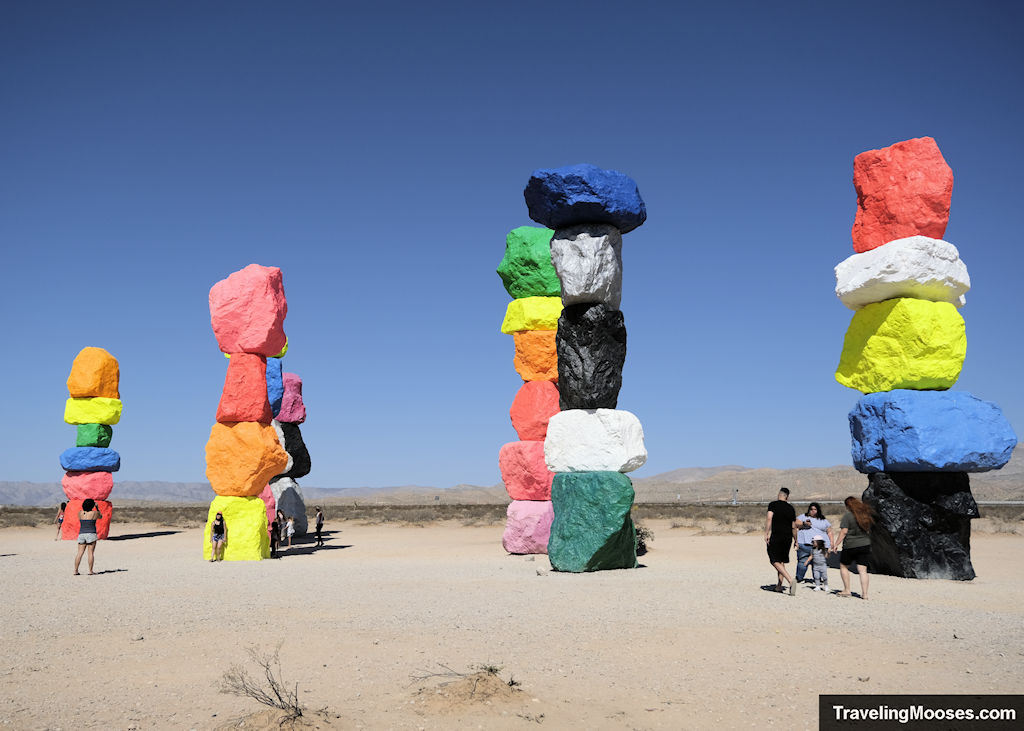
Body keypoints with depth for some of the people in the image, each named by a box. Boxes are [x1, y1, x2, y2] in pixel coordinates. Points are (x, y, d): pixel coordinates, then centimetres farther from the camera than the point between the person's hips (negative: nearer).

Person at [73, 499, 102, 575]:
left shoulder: (80, 513, 4)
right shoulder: (95, 513, -3)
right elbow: (100, 516, 19)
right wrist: (97, 507, 24)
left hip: (81, 534, 3)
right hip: (91, 534, -3)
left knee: (79, 553, 4)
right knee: (91, 553, -2)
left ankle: (76, 570, 1)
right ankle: (90, 571, -2)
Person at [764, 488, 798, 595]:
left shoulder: (773, 504, -2)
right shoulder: (791, 508, 10)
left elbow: (769, 518, -16)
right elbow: (794, 527, 15)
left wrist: (766, 533, -15)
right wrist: (795, 540, 26)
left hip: (775, 536, -5)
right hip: (788, 537, 5)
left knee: (775, 561, -3)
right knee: (782, 561, 16)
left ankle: (791, 580, -21)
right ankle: (779, 585, 20)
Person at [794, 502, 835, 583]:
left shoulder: (824, 521, 22)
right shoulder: (803, 516, 17)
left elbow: (829, 532, 21)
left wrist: (831, 542, 8)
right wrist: (804, 523, -10)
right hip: (805, 543, -1)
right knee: (803, 562, -7)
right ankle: (798, 579, 3)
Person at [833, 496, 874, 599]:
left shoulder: (848, 516, -12)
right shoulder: (866, 515, 7)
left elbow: (843, 532, -15)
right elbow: (868, 530, 19)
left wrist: (836, 544, -10)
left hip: (850, 546, -5)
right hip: (865, 545, 5)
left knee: (843, 566, 12)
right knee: (863, 570, 4)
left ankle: (847, 591, 10)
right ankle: (864, 593, -1)